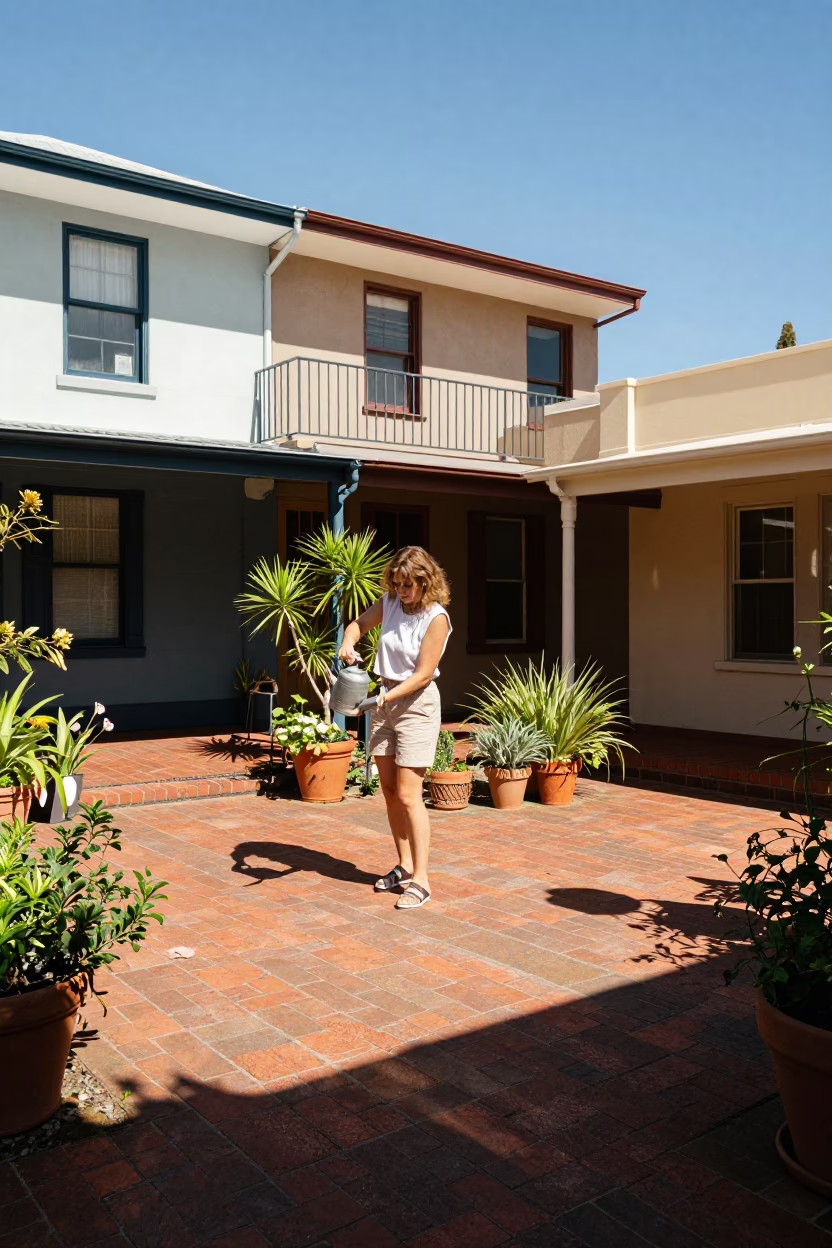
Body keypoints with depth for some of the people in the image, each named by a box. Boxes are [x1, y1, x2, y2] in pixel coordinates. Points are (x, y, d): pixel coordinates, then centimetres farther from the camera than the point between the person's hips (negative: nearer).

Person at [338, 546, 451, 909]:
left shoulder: (436, 618, -16)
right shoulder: (390, 602, 2)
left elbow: (423, 675, -17)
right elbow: (359, 623, 18)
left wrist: (386, 696, -26)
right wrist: (348, 643, -4)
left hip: (416, 704, -7)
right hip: (383, 702, 7)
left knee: (408, 795, -9)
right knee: (389, 791, 12)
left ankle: (420, 879, -2)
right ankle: (404, 865, 25)